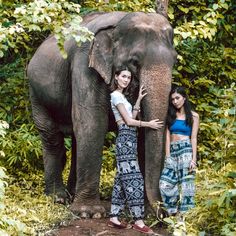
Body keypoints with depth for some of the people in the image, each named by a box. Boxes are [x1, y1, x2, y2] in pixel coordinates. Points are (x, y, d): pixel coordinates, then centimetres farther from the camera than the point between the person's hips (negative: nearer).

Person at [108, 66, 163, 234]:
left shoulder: (122, 96, 21)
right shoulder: (116, 95, -7)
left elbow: (132, 117, 15)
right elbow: (128, 121, -10)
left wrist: (139, 100, 14)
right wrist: (148, 124, -4)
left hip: (129, 140, 10)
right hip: (126, 138, -10)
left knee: (123, 178, 8)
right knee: (134, 179, -12)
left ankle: (114, 217, 9)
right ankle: (138, 220, -13)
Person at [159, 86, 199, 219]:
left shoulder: (193, 116, 6)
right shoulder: (171, 116, 16)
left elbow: (193, 138, 0)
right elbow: (168, 136, 9)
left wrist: (194, 159, -9)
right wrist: (167, 156, -1)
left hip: (186, 150, -4)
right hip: (172, 151, 4)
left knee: (185, 184, -7)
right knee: (165, 184, -7)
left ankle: (184, 215, -3)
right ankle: (173, 213, 3)